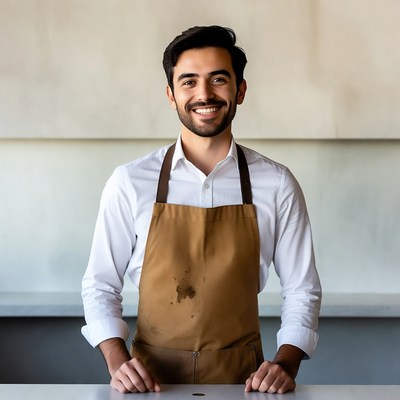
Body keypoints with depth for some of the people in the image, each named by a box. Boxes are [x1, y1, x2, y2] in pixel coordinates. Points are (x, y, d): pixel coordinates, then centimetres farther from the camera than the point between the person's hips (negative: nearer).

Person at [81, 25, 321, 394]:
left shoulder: (276, 185, 0)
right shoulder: (130, 183, -1)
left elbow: (301, 291, 6)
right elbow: (100, 285, 5)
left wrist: (285, 364, -8)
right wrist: (117, 361, -9)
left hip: (241, 379, 1)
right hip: (151, 379, 0)